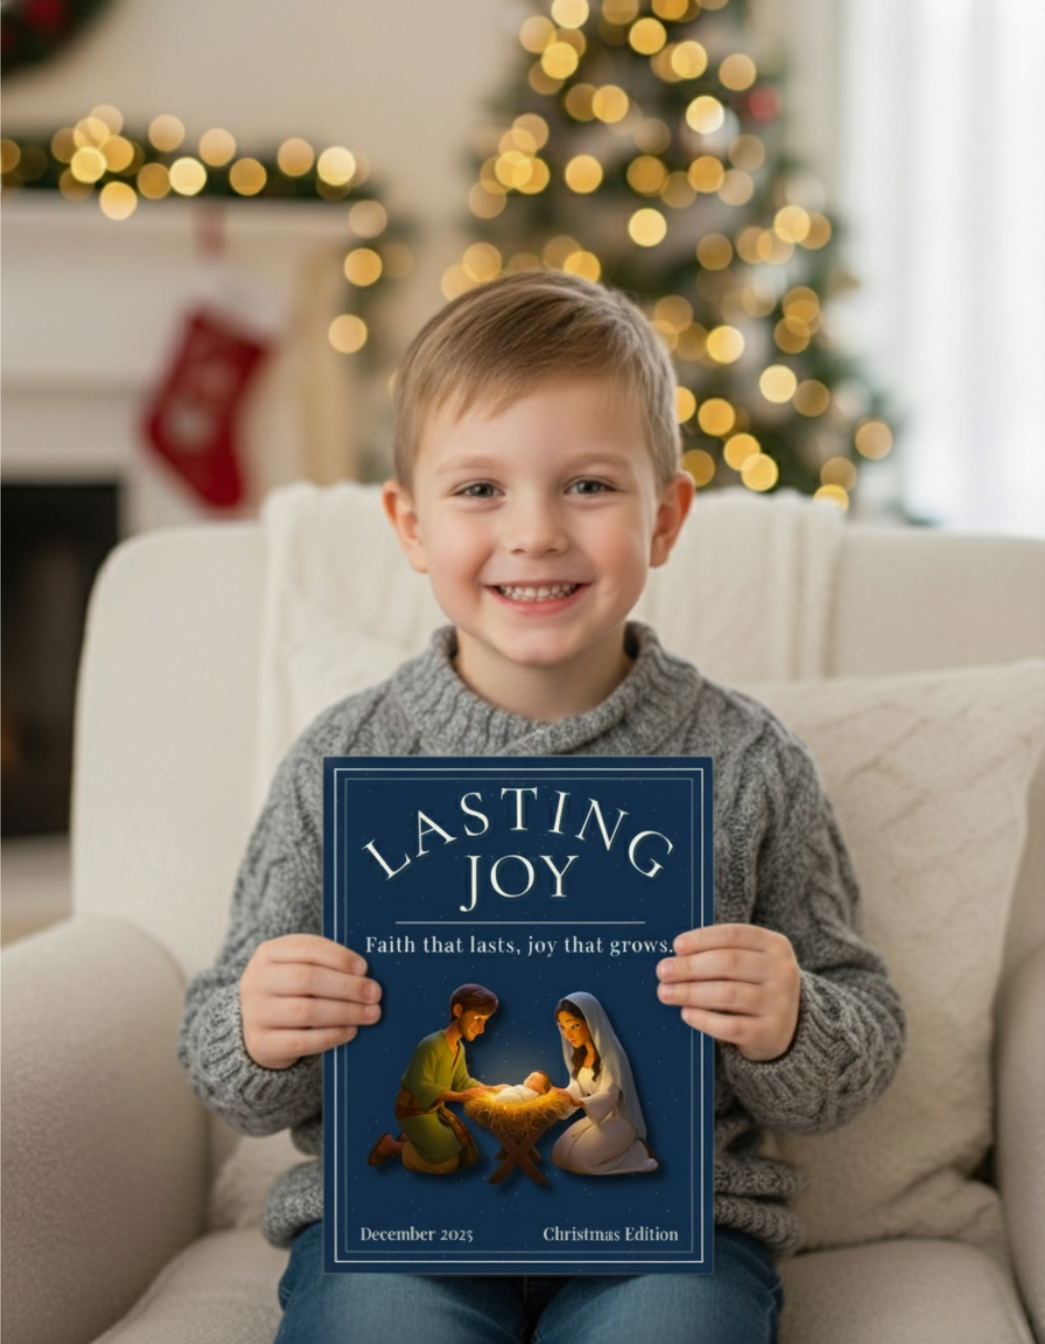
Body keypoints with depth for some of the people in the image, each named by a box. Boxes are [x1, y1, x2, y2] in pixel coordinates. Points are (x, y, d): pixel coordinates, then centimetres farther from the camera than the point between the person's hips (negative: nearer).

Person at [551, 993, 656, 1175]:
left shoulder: (611, 1053, -20)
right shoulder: (579, 1056, 7)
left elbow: (608, 1095, -27)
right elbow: (577, 1089, 6)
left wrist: (579, 1103, -44)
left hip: (618, 1120, -9)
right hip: (595, 1118, 9)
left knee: (577, 1159, -22)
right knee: (559, 1156, -4)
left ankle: (636, 1153, -6)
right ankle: (623, 1150, 6)